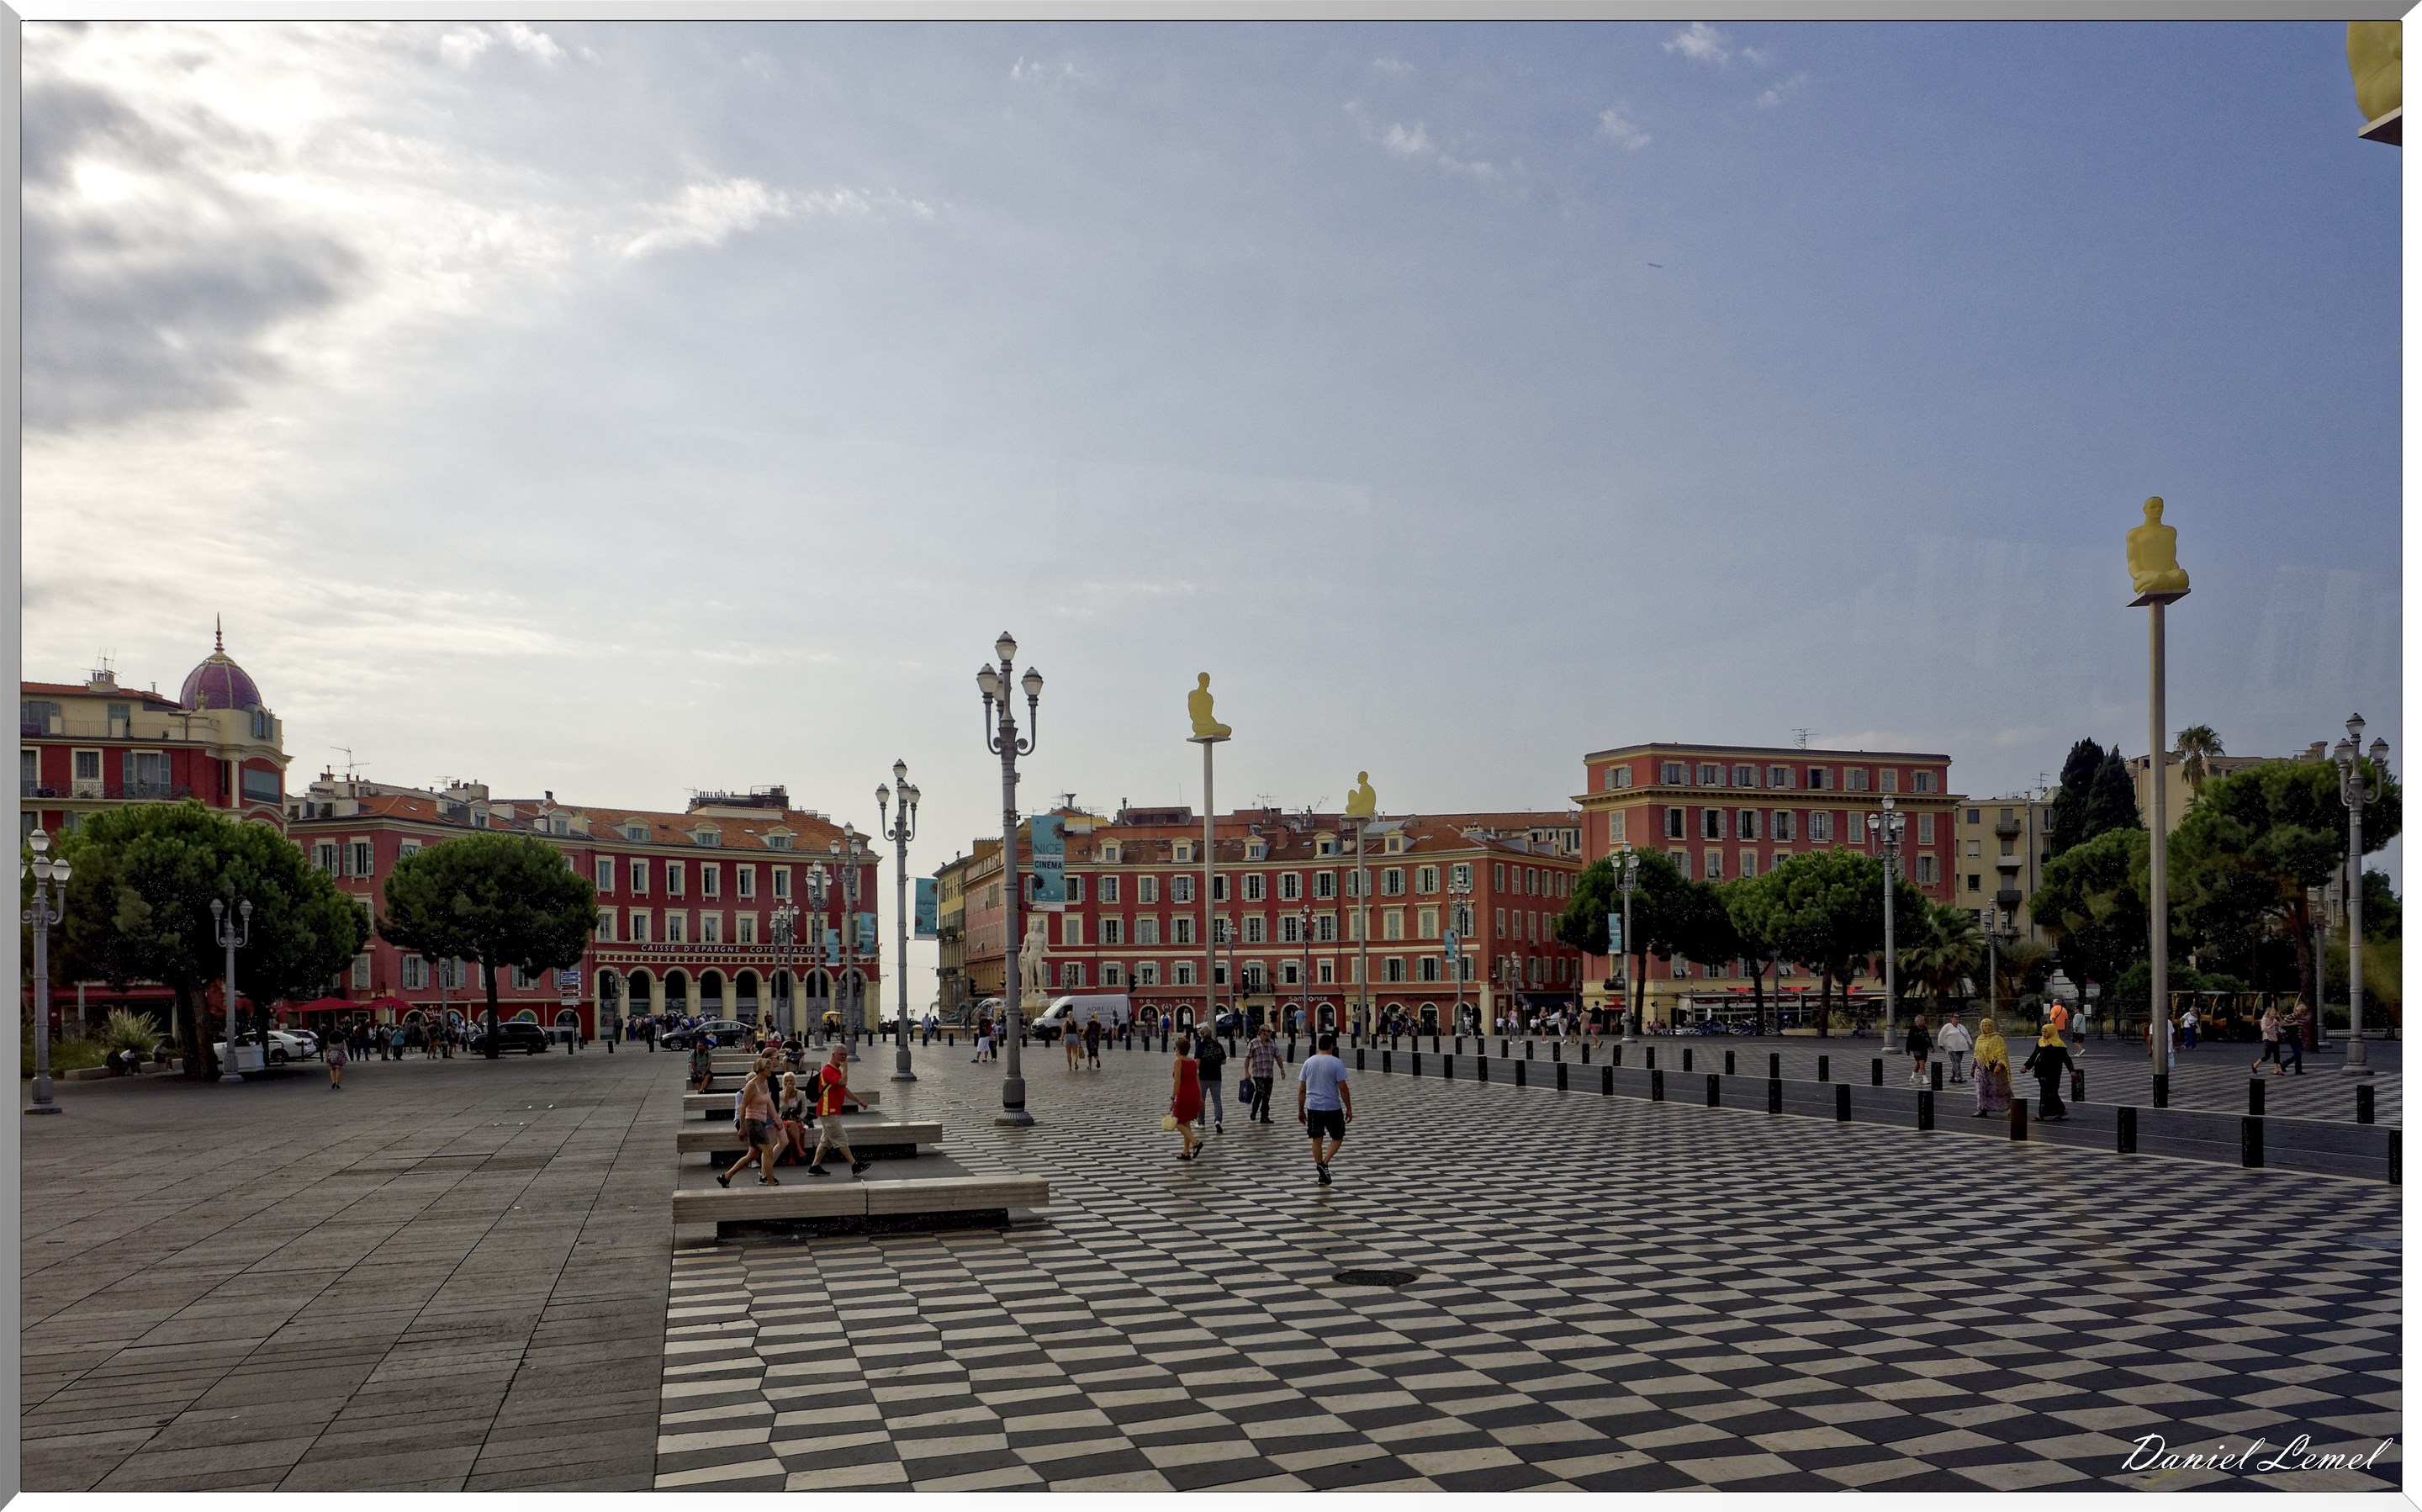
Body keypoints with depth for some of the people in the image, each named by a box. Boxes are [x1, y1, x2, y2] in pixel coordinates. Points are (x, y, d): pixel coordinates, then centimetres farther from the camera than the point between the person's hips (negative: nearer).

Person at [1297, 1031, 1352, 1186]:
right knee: (1337, 1138, 12)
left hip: (1313, 1108, 4)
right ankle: (1324, 1163, -9)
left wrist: (1300, 1110, 13)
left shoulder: (1308, 1062, 4)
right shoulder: (1336, 1063, -8)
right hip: (1332, 1108, -4)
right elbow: (1343, 1088, -11)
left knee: (1317, 1139, 12)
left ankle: (1322, 1174, 14)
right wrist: (1349, 1109, -3)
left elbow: (1302, 1089, 6)